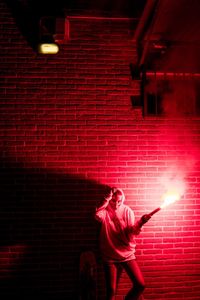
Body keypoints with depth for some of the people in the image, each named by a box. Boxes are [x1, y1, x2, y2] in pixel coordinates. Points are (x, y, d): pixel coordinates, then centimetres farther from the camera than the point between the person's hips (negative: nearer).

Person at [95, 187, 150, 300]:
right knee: (111, 291, 2)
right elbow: (97, 215, -31)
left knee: (140, 285, -4)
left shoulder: (127, 211, -3)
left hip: (127, 255, 1)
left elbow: (131, 232, -8)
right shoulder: (105, 210, -6)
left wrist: (140, 223, -26)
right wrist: (106, 200, -26)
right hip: (110, 257, -1)